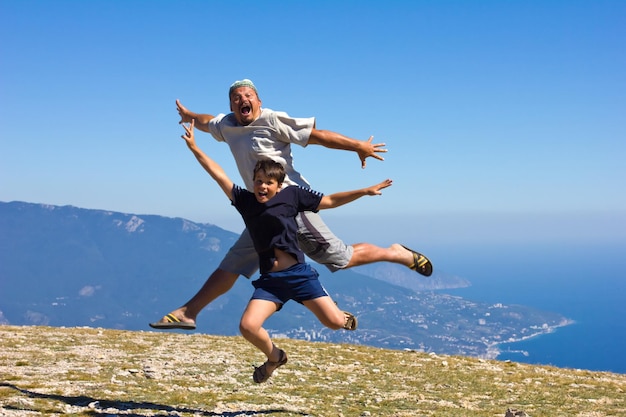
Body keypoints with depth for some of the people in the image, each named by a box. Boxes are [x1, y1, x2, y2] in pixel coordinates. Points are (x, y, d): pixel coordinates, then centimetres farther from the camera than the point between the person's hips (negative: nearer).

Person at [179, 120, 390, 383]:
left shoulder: (292, 195, 2)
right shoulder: (245, 200, 5)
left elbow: (329, 201, 7)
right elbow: (218, 175, 4)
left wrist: (365, 191, 3)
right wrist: (194, 148, 0)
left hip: (299, 274, -2)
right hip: (269, 280, 2)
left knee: (335, 322, -10)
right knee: (247, 326, -16)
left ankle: (343, 316, 31)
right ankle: (275, 357, 16)